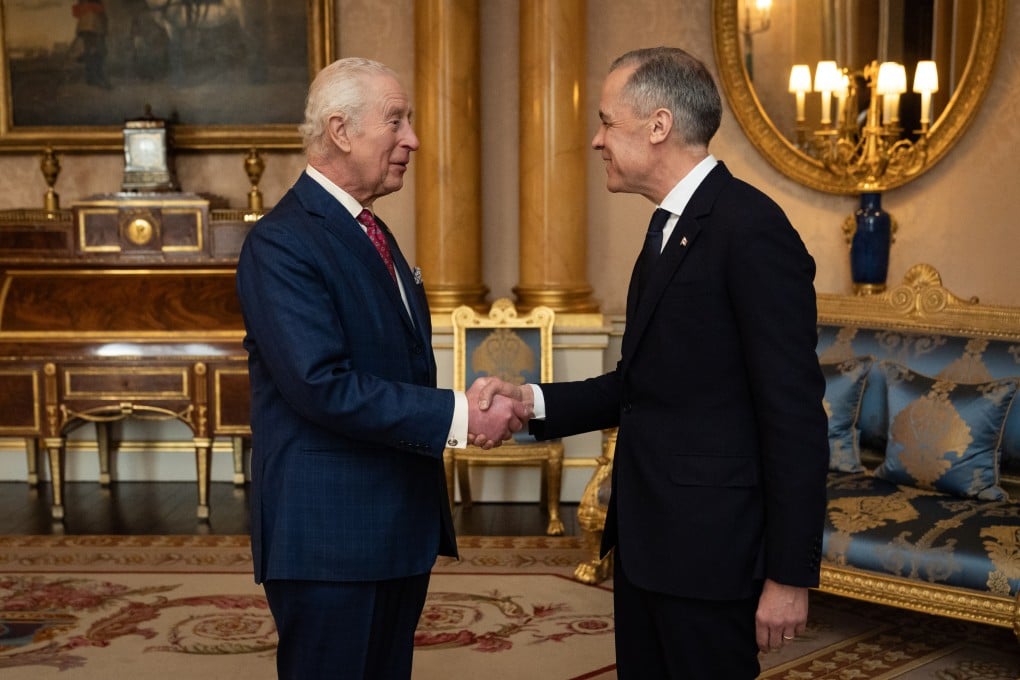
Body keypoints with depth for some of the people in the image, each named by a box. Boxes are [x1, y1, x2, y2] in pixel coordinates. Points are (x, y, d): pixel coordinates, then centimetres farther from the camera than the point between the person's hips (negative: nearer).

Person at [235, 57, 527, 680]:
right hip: (329, 537, -9)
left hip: (401, 529, 9)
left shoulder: (371, 233, 15)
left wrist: (470, 403, 2)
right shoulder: (281, 243, -15)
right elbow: (323, 386, -25)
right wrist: (457, 416, -22)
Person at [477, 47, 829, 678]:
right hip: (646, 534, 9)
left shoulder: (751, 228, -17)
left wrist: (790, 574, -17)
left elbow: (794, 413, -19)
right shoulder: (673, 229, 13)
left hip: (706, 546, -9)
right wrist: (536, 401, 1)